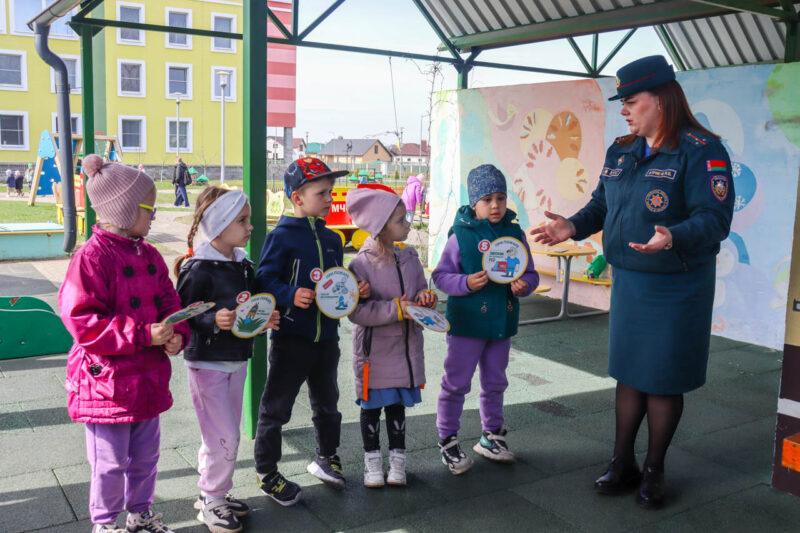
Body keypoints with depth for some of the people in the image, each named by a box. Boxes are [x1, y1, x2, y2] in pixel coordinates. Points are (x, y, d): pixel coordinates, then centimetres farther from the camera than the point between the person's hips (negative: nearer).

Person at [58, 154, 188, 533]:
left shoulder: (149, 254, 6)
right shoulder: (92, 257, -18)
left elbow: (170, 301, 10)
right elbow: (82, 323, -22)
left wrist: (177, 334, -11)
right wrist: (143, 334, -26)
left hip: (148, 378, 7)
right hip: (107, 383, -7)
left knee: (145, 457, 21)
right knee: (111, 463, 9)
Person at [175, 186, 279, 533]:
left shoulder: (244, 265, 7)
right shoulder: (198, 269, -17)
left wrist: (265, 319, -3)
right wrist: (214, 321, -31)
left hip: (237, 360, 8)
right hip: (207, 363, -8)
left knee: (227, 435, 17)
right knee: (224, 437, -4)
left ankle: (215, 493, 33)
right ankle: (211, 501, 16)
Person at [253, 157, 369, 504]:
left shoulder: (331, 239, 10)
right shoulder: (282, 237, -12)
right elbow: (265, 279, -15)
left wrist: (354, 290, 0)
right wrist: (290, 296, -30)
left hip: (326, 337, 7)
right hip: (291, 337, -7)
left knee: (327, 402, 22)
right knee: (276, 408, 5)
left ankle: (326, 458, 42)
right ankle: (266, 473, 21)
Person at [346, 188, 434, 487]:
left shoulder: (409, 258, 2)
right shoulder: (361, 265, -17)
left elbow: (421, 290, 12)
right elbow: (357, 311, -22)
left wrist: (425, 298, -11)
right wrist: (396, 309, -26)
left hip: (406, 345, 5)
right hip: (374, 348, -4)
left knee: (397, 404, 15)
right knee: (372, 406, 10)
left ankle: (397, 459, 29)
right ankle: (372, 461, 27)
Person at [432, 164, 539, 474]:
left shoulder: (515, 234, 2)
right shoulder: (461, 235, -10)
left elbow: (530, 274, 8)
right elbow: (441, 276, -7)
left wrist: (524, 285, -13)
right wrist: (466, 283, -23)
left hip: (502, 323, 5)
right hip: (467, 322, -4)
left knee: (495, 383, 19)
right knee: (456, 384, 5)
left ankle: (491, 436, 36)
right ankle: (448, 442, 20)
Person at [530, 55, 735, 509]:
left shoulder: (701, 150, -15)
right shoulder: (621, 152, 6)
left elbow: (715, 219, -22)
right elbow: (601, 205, 13)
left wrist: (673, 239, -40)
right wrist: (573, 227, -5)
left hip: (677, 287, -6)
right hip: (628, 280, 6)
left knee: (663, 380, 6)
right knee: (628, 373, 14)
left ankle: (654, 471, 26)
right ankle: (623, 463, 29)